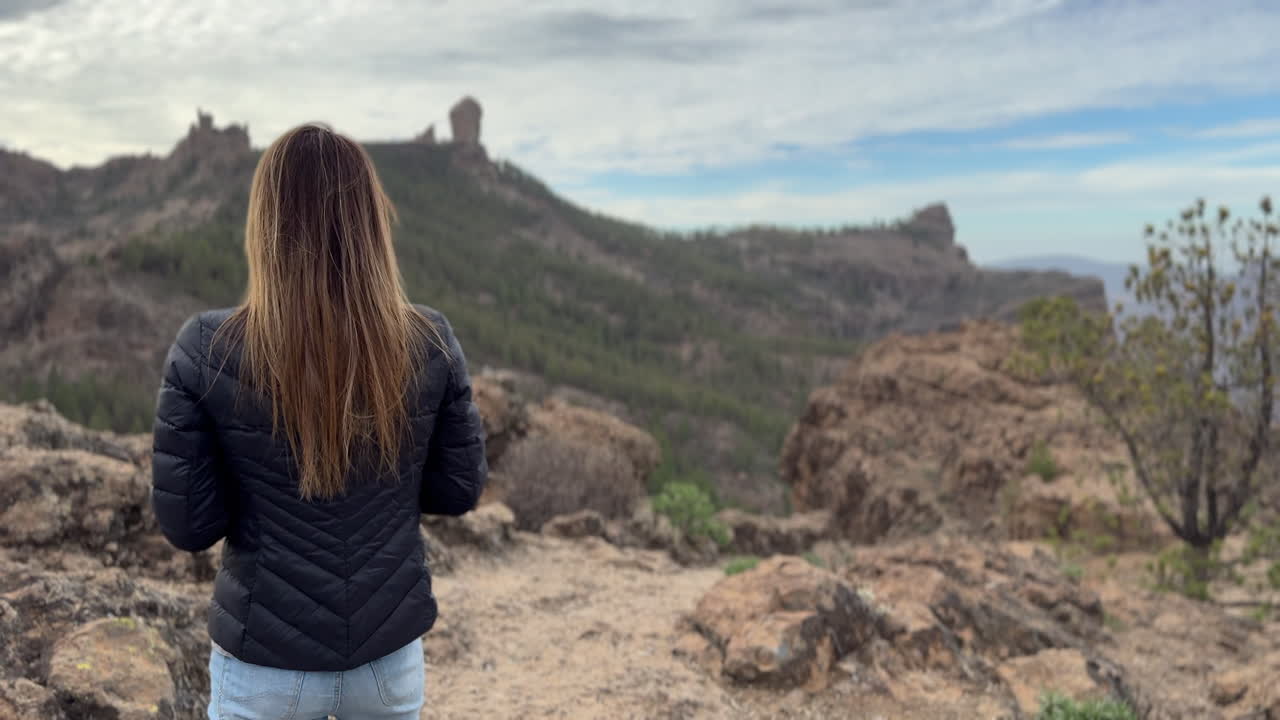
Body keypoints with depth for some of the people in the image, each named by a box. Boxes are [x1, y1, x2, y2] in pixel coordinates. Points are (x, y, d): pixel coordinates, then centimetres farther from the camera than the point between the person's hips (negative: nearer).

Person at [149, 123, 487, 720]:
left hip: (267, 659, -1)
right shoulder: (430, 342, -11)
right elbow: (460, 490, -2)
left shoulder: (205, 352, -16)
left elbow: (186, 524, -11)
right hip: (392, 649, 2)